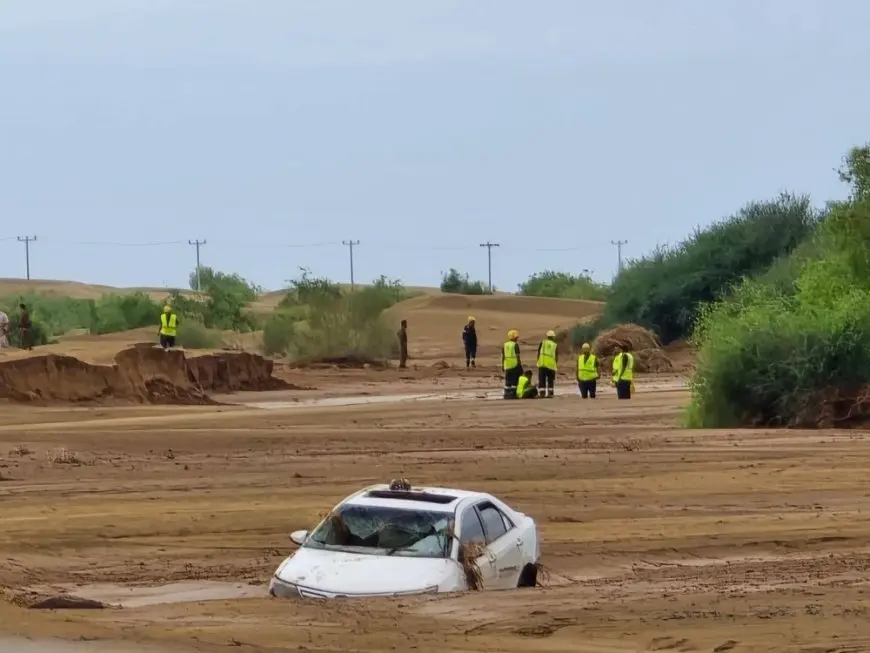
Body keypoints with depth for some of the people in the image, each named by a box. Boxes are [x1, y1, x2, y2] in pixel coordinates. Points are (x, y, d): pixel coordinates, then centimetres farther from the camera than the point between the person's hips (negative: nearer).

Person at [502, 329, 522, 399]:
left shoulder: (504, 345, 8)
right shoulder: (515, 345, -8)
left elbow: (503, 356, 10)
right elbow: (517, 356, -10)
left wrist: (502, 365, 17)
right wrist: (520, 364, -4)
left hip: (507, 365, 5)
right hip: (514, 364, -5)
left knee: (508, 380, 9)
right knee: (515, 380, 0)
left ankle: (506, 394, 6)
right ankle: (513, 394, -3)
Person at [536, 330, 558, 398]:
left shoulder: (542, 343, 5)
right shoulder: (555, 345, 6)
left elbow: (539, 352, 3)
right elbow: (556, 356, 6)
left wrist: (538, 361, 9)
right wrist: (556, 365, 14)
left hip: (542, 364, 0)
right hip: (551, 364, 0)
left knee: (542, 380, 3)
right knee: (551, 380, 8)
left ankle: (542, 393, -3)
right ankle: (550, 393, 2)